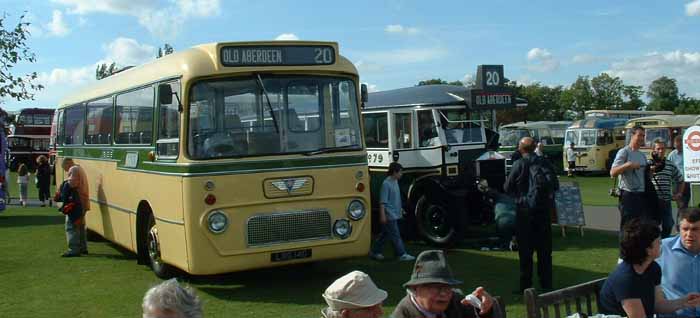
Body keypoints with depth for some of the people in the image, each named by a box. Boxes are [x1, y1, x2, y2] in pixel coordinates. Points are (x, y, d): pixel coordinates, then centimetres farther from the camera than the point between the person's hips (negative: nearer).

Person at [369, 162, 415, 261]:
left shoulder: (395, 182, 11)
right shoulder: (386, 184, -18)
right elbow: (382, 202, -19)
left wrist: (400, 209, 27)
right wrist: (382, 215, -21)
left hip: (394, 214, 10)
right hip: (389, 215, -10)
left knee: (385, 234, 15)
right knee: (395, 236, -3)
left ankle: (374, 252, 24)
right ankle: (402, 255, 2)